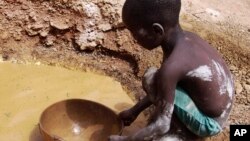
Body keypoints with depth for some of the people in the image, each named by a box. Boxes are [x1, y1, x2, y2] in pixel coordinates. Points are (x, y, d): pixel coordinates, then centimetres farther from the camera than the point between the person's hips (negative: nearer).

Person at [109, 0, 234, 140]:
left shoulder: (171, 66, -31)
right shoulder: (187, 38, -5)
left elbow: (162, 126, -25)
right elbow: (160, 87, 7)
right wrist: (134, 111, 12)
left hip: (209, 123, -8)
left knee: (151, 78, -18)